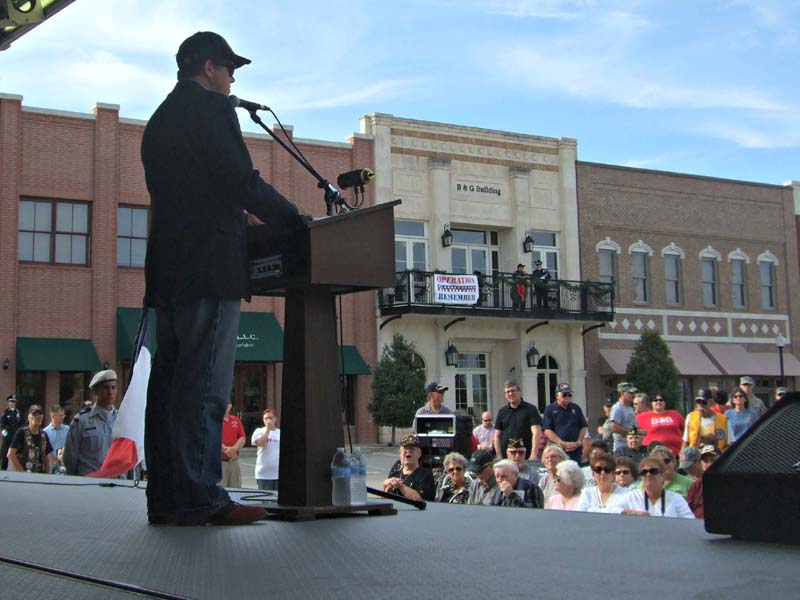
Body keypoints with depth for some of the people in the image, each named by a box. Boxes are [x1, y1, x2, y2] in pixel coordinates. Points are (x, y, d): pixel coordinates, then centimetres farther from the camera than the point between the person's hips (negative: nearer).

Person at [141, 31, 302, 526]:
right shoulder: (212, 108, -4)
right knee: (205, 385, -10)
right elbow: (242, 182, -13)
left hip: (167, 268, 9)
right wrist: (296, 222, -3)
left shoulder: (159, 120, 23)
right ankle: (199, 498, -10)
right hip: (211, 267, -9)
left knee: (169, 383, 7)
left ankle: (165, 498, 8)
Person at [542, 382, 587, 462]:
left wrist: (578, 442, -1)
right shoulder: (550, 409, 1)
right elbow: (547, 431, -5)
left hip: (576, 450, 4)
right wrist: (563, 444, -12)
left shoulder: (576, 408, 13)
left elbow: (583, 427, 16)